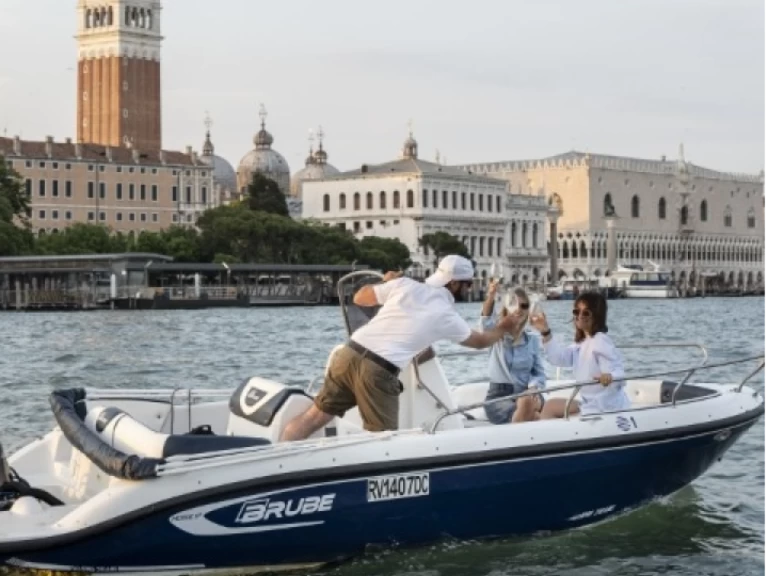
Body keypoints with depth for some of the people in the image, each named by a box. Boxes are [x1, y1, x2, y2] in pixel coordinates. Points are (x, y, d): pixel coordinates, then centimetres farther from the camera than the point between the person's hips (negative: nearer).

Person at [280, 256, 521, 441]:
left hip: (349, 354, 5)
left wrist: (387, 281, 41)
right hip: (378, 372, -5)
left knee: (316, 417, 11)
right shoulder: (447, 316, 8)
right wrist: (503, 328, 47)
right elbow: (480, 341, 27)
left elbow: (360, 298, 24)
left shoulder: (405, 284, 13)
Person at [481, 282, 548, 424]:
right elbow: (487, 322, -21)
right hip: (498, 395, -2)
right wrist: (490, 298, -43)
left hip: (526, 393, 2)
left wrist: (533, 388, -15)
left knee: (527, 403, -36)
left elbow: (540, 374, 10)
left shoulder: (532, 340, 10)